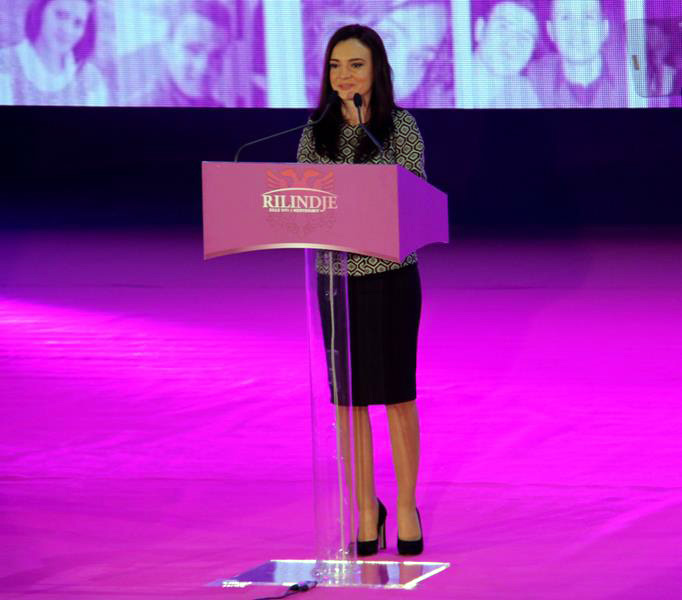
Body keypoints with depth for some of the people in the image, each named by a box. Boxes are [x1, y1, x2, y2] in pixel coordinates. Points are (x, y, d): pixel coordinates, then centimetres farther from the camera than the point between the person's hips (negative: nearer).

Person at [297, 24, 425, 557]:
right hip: (336, 273, 2)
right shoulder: (317, 133, 5)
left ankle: (407, 505, 16)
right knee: (350, 398, 6)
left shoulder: (400, 126, -3)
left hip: (391, 274, -2)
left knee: (397, 393, 3)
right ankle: (366, 509, 16)